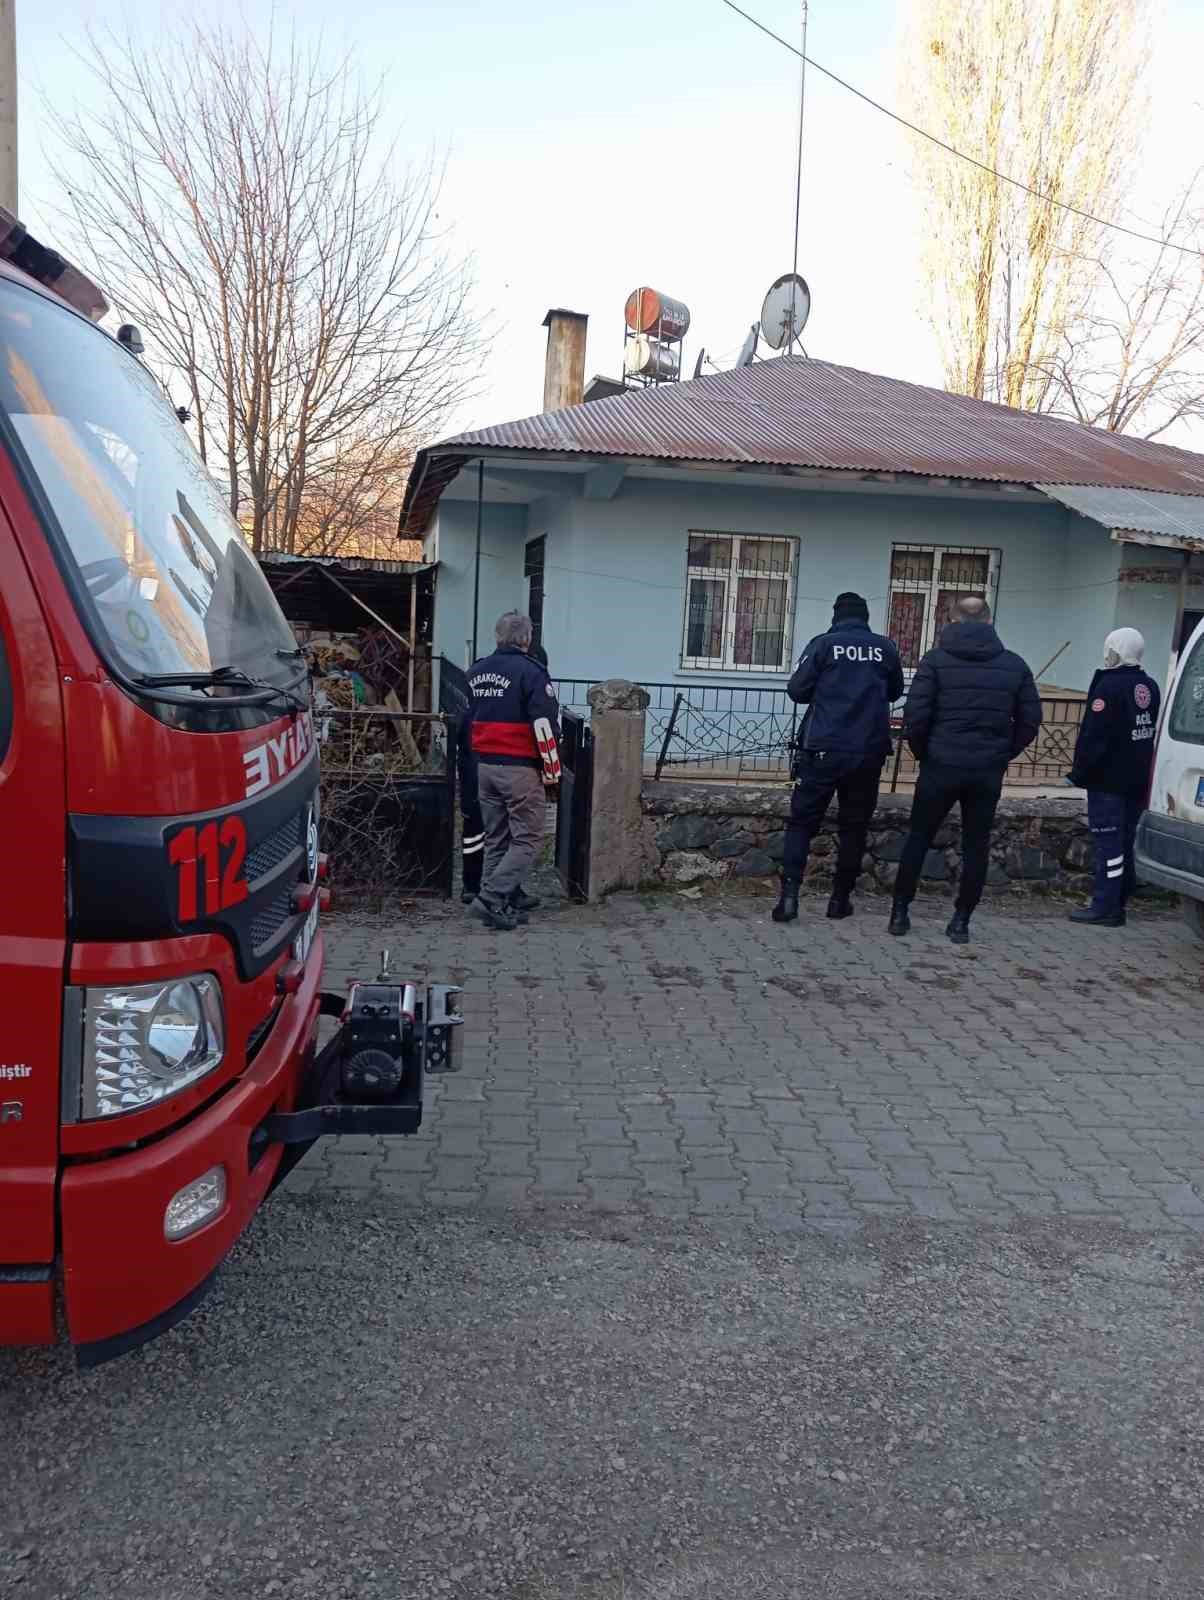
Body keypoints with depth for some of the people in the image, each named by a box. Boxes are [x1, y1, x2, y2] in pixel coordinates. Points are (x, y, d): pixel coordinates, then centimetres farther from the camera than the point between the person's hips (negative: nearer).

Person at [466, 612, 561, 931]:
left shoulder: (475, 671, 12)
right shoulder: (530, 672, -12)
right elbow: (545, 723, -16)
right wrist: (552, 768, -8)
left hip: (484, 766, 7)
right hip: (520, 768, -7)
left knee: (496, 837, 15)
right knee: (527, 838, -1)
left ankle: (509, 895, 23)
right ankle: (492, 898, -10)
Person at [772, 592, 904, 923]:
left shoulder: (823, 644, -3)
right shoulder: (885, 648, 6)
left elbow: (796, 691, -2)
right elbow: (895, 692, 19)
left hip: (824, 749, -2)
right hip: (869, 752, 2)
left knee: (802, 822, 4)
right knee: (854, 826, 12)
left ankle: (789, 894, -7)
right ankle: (840, 898, 16)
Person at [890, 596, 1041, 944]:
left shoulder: (937, 660, -3)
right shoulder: (1014, 665, 6)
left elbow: (915, 717, -9)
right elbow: (1030, 722, 5)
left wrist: (923, 753, 6)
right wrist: (1002, 754, 15)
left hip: (942, 766, -2)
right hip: (988, 772, 2)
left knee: (919, 838, 12)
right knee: (976, 846, 11)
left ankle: (900, 911, 14)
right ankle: (961, 920, 14)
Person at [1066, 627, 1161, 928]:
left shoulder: (1109, 686, -16)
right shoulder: (1150, 687, 13)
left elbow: (1093, 737, -19)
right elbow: (1154, 732, 19)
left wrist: (1079, 773, -12)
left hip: (1108, 780, -9)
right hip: (1138, 780, 9)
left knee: (1109, 842, -7)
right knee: (1125, 841, 13)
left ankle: (1105, 908, -4)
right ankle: (1117, 903, 19)